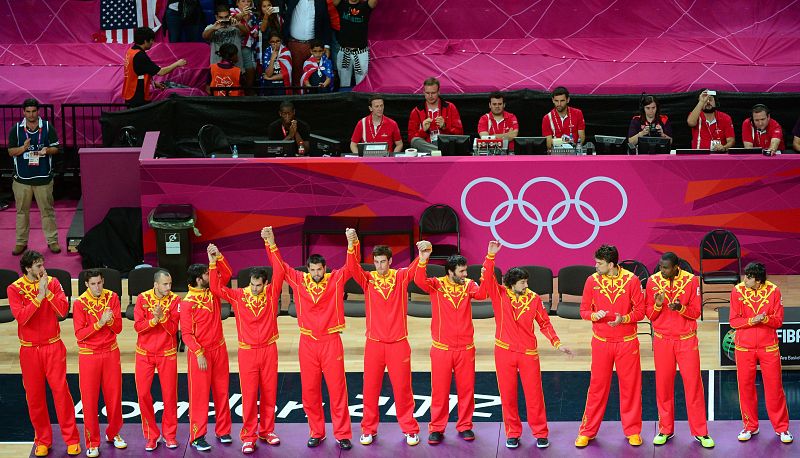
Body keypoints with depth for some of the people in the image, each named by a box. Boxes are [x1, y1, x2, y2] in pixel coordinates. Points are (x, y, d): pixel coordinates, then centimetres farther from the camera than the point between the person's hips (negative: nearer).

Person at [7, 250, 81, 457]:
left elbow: (63, 310, -11)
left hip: (53, 347, 0)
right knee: (34, 396, 6)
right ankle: (42, 440, 20)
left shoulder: (52, 282, 0)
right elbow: (21, 317, -18)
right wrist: (39, 296, -22)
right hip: (30, 350, 0)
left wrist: (47, 292, -19)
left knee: (61, 391, -2)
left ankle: (72, 439, 6)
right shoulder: (14, 289, -5)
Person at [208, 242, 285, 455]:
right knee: (249, 395, 0)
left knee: (269, 392, 9)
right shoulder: (238, 296, -3)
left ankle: (267, 431, 23)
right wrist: (215, 261, -18)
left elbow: (279, 272, -13)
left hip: (269, 349, 1)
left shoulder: (271, 293, -2)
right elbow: (216, 287, -9)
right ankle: (248, 436, 7)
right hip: (247, 351, -1)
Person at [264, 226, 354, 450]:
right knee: (310, 391, 7)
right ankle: (316, 432, 19)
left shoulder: (336, 279, 0)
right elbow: (279, 265, 0)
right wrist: (271, 243, -13)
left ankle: (342, 434, 7)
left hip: (331, 341, -2)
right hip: (308, 342, 2)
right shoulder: (299, 281, 3)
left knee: (337, 389, 1)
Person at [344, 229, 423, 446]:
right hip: (374, 343, 1)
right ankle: (368, 429, 19)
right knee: (370, 388, 6)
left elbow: (416, 267, -16)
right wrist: (352, 245, -35)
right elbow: (353, 267, -17)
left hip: (398, 343, -1)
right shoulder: (368, 279, -1)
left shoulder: (400, 277, 0)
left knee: (402, 388, 5)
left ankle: (410, 430, 16)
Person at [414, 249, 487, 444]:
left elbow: (482, 294, -17)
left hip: (465, 348, 2)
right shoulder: (437, 285, -5)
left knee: (466, 388, 9)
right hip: (442, 348, -2)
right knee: (439, 390, 4)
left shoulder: (468, 285, 2)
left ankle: (465, 426, 22)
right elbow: (419, 281, -24)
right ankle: (437, 428, 14)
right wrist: (423, 260, -41)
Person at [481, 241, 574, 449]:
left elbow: (545, 323, 7)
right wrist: (491, 255, -28)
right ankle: (512, 433, 19)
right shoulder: (500, 295, -3)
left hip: (528, 353, 0)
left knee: (534, 393, 3)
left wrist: (558, 344, 0)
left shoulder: (534, 299, -1)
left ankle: (540, 433, 16)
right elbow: (486, 279, -19)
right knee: (507, 394, 6)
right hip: (504, 352, 0)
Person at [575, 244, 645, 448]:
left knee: (630, 386, 6)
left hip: (627, 342, -1)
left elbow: (640, 310, -4)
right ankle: (587, 431, 15)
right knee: (597, 387, 5)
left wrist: (623, 318, -21)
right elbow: (584, 310, 3)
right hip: (601, 342, 1)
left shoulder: (631, 280, -7)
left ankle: (633, 431, 19)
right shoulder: (592, 281, -2)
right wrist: (594, 315, -19)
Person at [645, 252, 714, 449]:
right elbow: (649, 315, 1)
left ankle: (700, 432, 7)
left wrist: (681, 308, -22)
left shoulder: (691, 280, -6)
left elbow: (696, 312, -3)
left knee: (693, 384, -1)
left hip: (687, 340, -1)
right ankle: (665, 430, 16)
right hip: (662, 340, 1)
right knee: (663, 385, 4)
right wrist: (658, 305, -19)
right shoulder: (653, 281, -2)